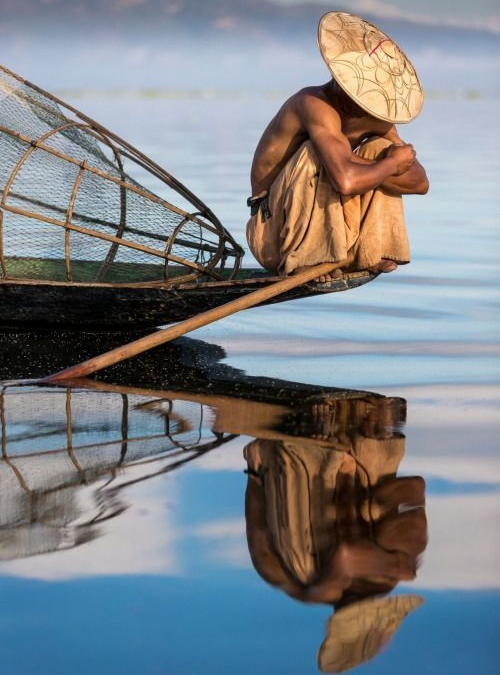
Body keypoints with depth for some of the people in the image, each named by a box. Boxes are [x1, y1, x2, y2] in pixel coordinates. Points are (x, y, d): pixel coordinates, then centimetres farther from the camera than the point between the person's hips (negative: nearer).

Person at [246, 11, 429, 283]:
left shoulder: (374, 118, -3)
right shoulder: (317, 105, -26)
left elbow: (420, 182, -5)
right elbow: (345, 182, -41)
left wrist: (355, 167, -22)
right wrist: (393, 164, -21)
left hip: (326, 229, 7)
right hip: (273, 235, -7)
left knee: (381, 148, -4)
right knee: (318, 152, -29)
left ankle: (373, 254, -6)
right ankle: (304, 263, -22)